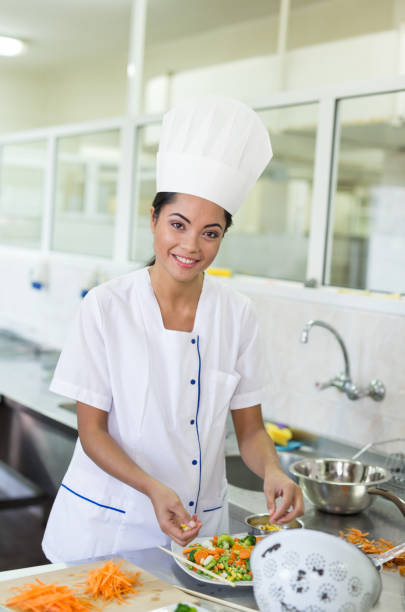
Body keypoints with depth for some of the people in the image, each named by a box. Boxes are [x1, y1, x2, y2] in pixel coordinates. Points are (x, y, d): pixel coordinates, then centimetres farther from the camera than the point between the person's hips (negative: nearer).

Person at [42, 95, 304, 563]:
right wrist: (154, 489, -25)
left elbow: (249, 429, 1)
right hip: (107, 523, -2)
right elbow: (92, 430, -10)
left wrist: (272, 470, -20)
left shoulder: (237, 314, -4)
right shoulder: (106, 307, -12)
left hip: (201, 521, 3)